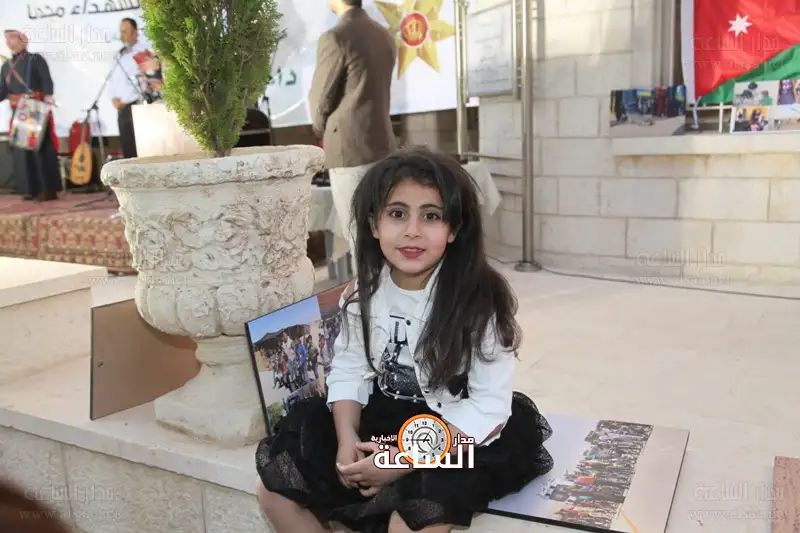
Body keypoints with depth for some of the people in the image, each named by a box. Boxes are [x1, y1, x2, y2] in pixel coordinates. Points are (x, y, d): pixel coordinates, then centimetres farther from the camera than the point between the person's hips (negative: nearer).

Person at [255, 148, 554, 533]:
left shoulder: (480, 301, -20)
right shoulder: (362, 294, -4)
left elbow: (489, 407, -20)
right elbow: (349, 372, 2)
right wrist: (346, 439, -17)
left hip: (461, 436, -5)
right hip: (381, 420, 5)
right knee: (275, 490, -1)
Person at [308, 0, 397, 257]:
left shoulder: (334, 38, -13)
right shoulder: (385, 37, 10)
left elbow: (321, 100, -5)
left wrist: (321, 129, 16)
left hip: (349, 149, -8)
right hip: (383, 145, 8)